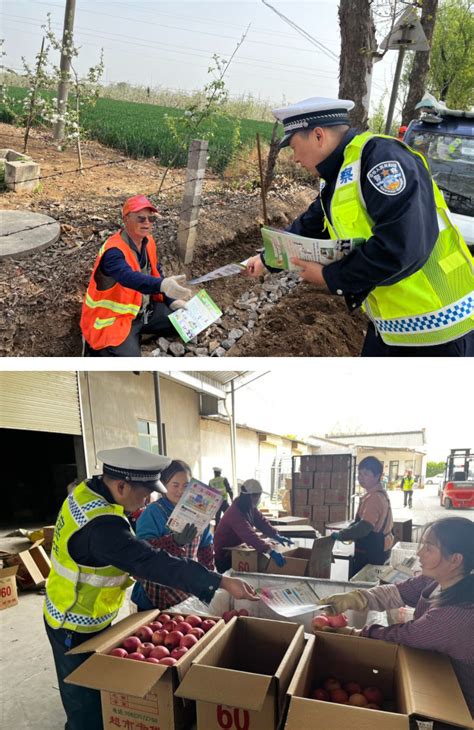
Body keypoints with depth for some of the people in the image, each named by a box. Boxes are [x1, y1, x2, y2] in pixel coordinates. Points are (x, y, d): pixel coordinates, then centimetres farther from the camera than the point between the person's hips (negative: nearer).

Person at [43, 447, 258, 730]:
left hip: (70, 615, 8)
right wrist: (222, 581, -39)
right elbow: (153, 563, -40)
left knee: (96, 691, 25)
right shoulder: (102, 526, -37)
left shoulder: (87, 490, -8)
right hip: (77, 628, -8)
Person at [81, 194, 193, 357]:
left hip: (146, 309, 8)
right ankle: (97, 347, 6)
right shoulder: (114, 251, -27)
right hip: (114, 317, -8)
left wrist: (172, 300, 1)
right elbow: (129, 277, -47)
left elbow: (156, 272, 12)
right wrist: (163, 285, -65)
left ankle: (139, 332, 16)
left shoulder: (147, 241, 0)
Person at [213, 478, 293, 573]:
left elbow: (261, 522, -8)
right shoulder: (235, 513, -38)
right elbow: (249, 535, -49)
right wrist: (270, 550, -58)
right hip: (224, 553, -9)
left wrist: (276, 535, -27)